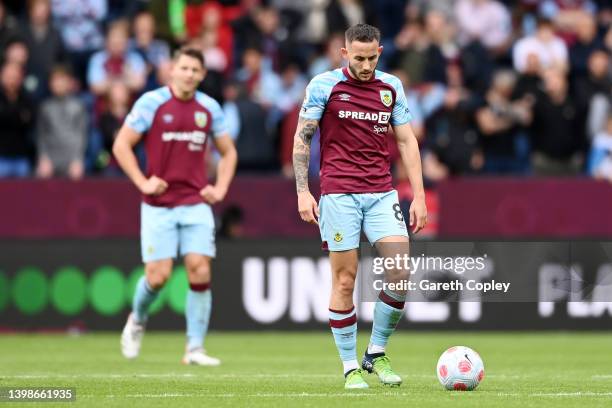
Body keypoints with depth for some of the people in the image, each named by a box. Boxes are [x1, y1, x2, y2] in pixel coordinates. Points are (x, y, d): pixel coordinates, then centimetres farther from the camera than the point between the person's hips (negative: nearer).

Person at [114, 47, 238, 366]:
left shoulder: (209, 108, 7)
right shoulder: (151, 102, -5)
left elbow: (228, 152, 19)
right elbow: (121, 145, -4)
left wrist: (220, 188, 5)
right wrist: (143, 182, -11)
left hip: (196, 204, 3)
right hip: (159, 205, -3)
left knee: (200, 271, -9)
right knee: (158, 275, -6)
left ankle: (195, 348, -2)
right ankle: (137, 321, 26)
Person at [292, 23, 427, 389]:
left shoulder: (391, 87, 9)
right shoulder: (324, 85, -1)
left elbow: (407, 140, 12)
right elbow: (302, 138, 2)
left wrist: (419, 196, 5)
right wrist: (303, 192, -6)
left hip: (382, 193, 3)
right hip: (338, 194, -3)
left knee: (400, 273, -9)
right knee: (345, 280, -3)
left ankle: (376, 354, 9)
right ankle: (351, 367, 6)